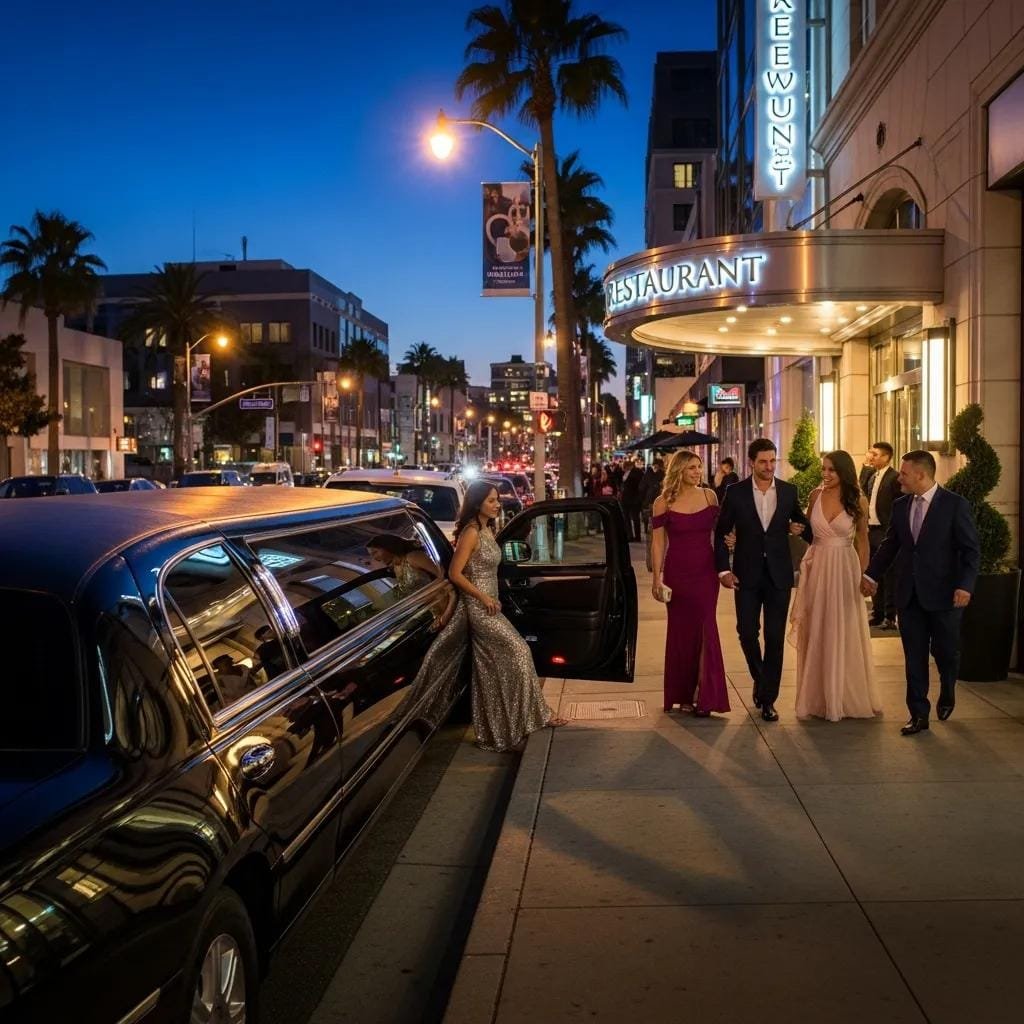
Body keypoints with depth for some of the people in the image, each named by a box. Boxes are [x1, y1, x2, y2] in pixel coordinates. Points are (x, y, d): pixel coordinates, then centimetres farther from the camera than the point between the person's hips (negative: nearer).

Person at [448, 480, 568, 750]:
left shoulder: (487, 529, 11)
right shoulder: (471, 533, -17)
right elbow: (455, 574, -19)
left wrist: (492, 599, 10)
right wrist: (483, 598, -17)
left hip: (489, 606, 9)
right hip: (479, 608, -9)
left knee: (492, 671, 10)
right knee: (519, 652, -8)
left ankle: (493, 733, 17)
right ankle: (539, 713, 2)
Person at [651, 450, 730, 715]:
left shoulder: (709, 495, 3)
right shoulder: (663, 502, -4)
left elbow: (719, 530, 15)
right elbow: (658, 542, -3)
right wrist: (656, 578, -6)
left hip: (706, 571, 2)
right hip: (677, 572, -2)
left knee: (705, 629, -1)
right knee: (681, 630, 6)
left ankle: (705, 696, 6)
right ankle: (683, 695, 18)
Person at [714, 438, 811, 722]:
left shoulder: (788, 491, 2)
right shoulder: (736, 493, -3)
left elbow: (800, 522, 16)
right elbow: (721, 533, 2)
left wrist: (801, 529, -6)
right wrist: (723, 569, -5)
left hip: (778, 575, 1)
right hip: (747, 575, -1)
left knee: (775, 637, 2)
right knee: (747, 633, 1)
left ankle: (768, 698, 12)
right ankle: (759, 679, 30)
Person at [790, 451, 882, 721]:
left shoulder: (858, 501, -5)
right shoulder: (816, 495, 1)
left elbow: (862, 540, 3)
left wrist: (864, 575, 1)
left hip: (844, 570, -2)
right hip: (817, 569, 2)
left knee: (844, 634, 6)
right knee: (816, 634, 8)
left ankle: (845, 697, 21)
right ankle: (817, 697, 20)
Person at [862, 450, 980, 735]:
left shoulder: (955, 505, -8)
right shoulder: (900, 505, 6)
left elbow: (971, 550, -9)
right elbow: (890, 545, 16)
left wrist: (965, 585, -19)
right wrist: (871, 575, 12)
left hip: (942, 594, -4)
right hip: (909, 594, 4)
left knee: (945, 651, 10)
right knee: (914, 657, 6)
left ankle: (947, 695, 40)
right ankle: (919, 714, 14)